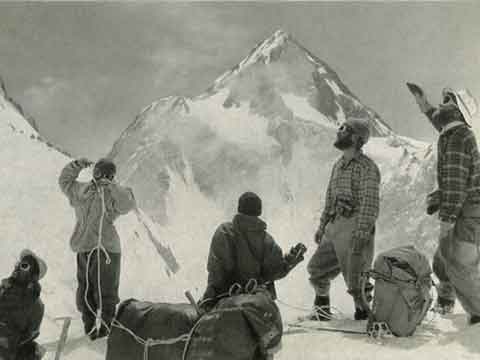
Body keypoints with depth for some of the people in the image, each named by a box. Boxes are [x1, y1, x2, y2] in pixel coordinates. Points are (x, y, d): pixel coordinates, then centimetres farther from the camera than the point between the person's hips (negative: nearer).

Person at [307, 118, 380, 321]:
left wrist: (362, 232, -25)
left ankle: (364, 312, 14)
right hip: (335, 225, 8)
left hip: (355, 226, -8)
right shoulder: (338, 165, 16)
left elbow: (370, 203, -18)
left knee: (355, 277, -5)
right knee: (317, 268, 12)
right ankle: (322, 310, 29)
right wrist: (322, 226, 22)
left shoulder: (367, 167, -10)